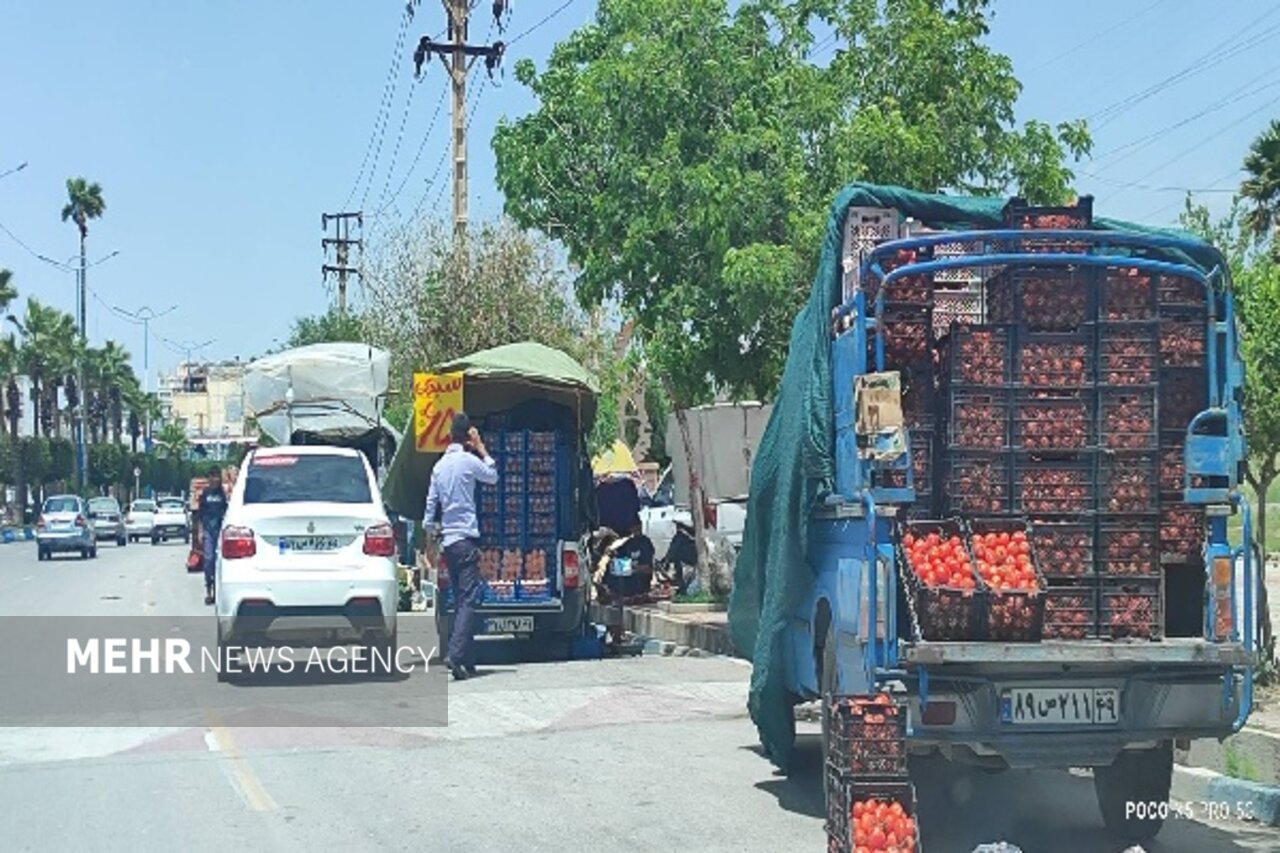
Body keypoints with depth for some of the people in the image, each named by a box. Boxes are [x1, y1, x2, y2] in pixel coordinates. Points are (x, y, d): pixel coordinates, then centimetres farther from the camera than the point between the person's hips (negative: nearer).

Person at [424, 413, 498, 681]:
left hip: (448, 541, 7)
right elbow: (493, 477, 10)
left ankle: (466, 661, 10)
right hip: (466, 539, -7)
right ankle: (456, 654, -25)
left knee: (460, 601, 10)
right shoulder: (469, 460, -7)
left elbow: (431, 503, 11)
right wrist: (482, 449, 13)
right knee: (469, 600, -11)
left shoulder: (439, 466, 11)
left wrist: (433, 526, 24)